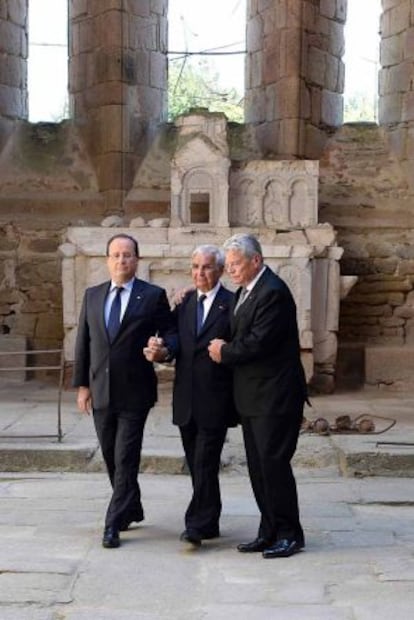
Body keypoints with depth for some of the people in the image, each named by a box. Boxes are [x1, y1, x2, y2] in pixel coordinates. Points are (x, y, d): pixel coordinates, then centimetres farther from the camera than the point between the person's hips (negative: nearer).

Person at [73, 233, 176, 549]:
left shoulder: (154, 295, -1)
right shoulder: (92, 295, 10)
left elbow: (171, 333, 0)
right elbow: (83, 341, 11)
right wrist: (82, 384, 7)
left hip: (134, 392, -5)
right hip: (100, 391, 5)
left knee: (126, 460, -5)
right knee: (112, 458, 14)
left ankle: (114, 524, 2)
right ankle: (132, 510, 32)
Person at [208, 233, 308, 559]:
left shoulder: (273, 292, -17)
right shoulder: (245, 291, 14)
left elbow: (258, 343, -23)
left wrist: (225, 353, -8)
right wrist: (224, 348, 1)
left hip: (275, 396, -10)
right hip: (252, 397, 10)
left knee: (273, 462, -5)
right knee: (258, 466, 12)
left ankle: (290, 534, 6)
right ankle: (270, 531, 21)